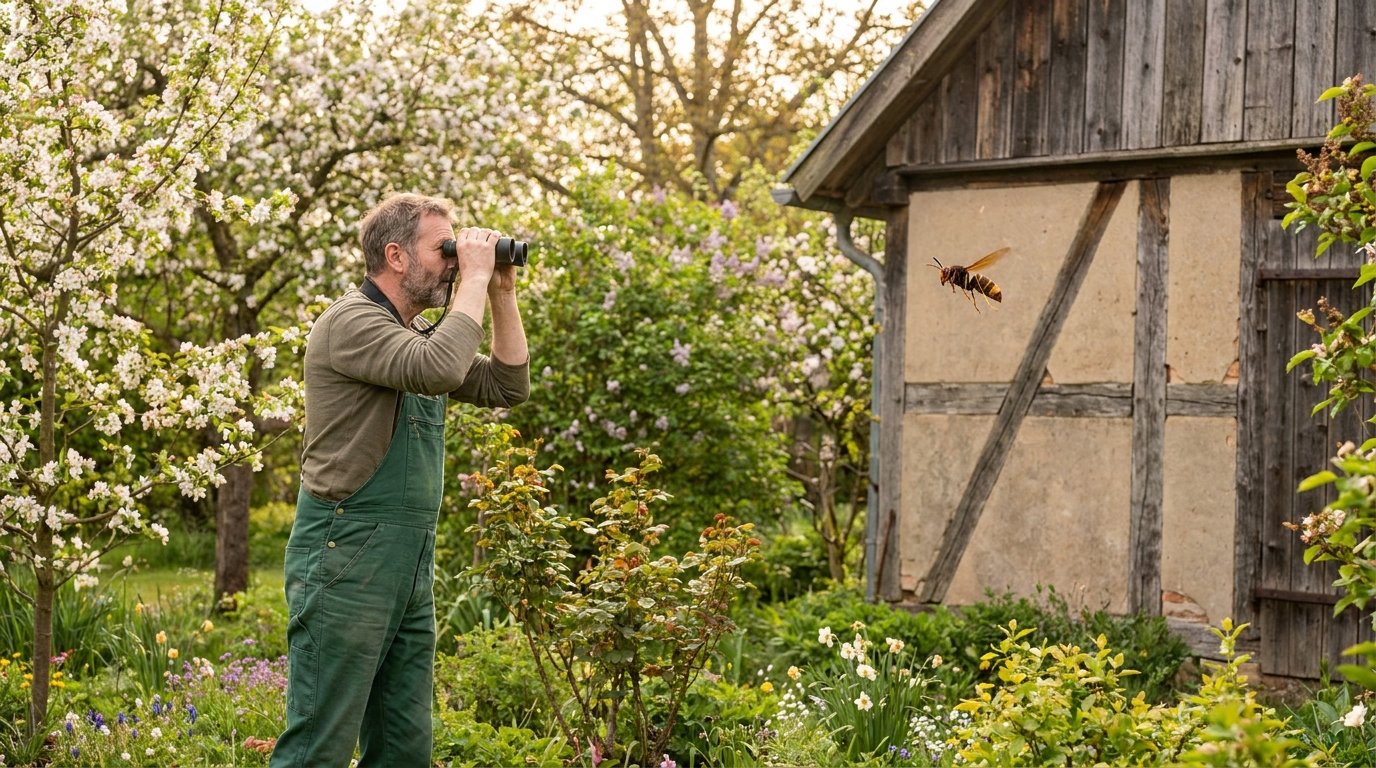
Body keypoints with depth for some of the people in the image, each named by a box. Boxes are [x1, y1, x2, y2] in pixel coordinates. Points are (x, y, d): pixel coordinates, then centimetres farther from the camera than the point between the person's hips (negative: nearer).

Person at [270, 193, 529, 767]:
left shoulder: (417, 336, 17)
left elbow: (507, 386, 18)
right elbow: (439, 369, -27)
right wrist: (475, 277, -16)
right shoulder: (351, 321, -10)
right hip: (347, 561, -9)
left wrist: (502, 294, 10)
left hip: (412, 569, 9)